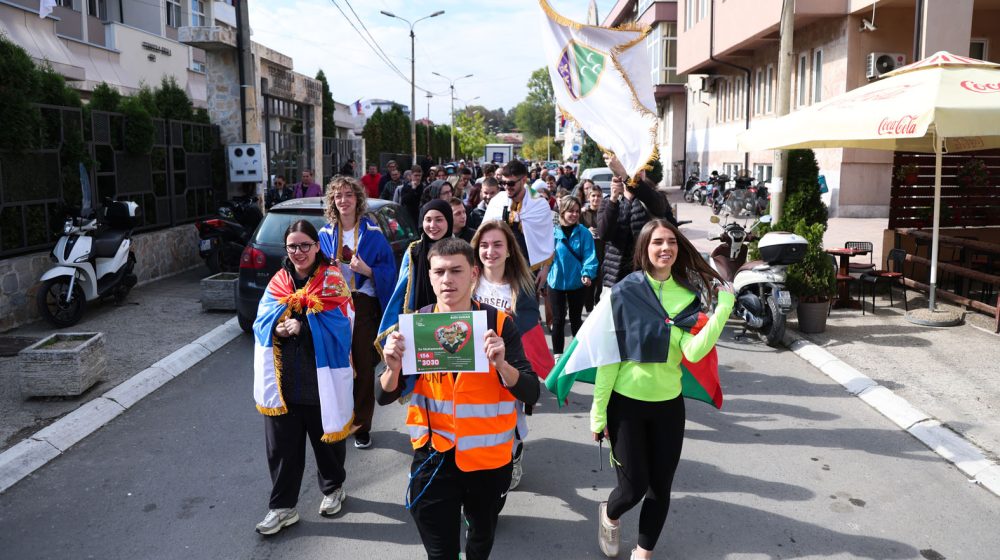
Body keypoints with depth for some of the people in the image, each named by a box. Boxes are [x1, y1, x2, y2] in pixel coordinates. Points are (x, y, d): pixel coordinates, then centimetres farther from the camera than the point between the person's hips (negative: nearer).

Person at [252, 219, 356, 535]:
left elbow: (338, 325, -14)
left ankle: (333, 489, 37)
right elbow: (263, 323, 4)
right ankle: (282, 506, 19)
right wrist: (279, 329, -17)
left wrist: (300, 325, -19)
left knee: (327, 436, 14)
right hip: (282, 378, 3)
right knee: (282, 444, 6)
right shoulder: (278, 282, 9)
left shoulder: (332, 281, -4)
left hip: (323, 377, -3)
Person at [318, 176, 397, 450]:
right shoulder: (325, 234, 7)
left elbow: (388, 271, -2)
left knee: (363, 367, 1)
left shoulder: (372, 233, -2)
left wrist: (366, 270, -19)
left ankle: (361, 427, 14)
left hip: (363, 306, -2)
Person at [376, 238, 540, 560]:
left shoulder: (499, 324, -10)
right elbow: (385, 397, -5)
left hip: (489, 459, 1)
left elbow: (530, 394, -15)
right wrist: (394, 367, -27)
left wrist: (501, 363, -33)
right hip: (433, 459, -1)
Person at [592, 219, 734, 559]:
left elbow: (693, 352, -17)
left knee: (661, 488, 11)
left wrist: (724, 307, -22)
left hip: (669, 404, 3)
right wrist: (599, 410, -9)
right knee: (634, 487, 2)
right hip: (626, 403, -3)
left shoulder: (689, 294, -3)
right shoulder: (625, 292, -12)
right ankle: (609, 515, 38)